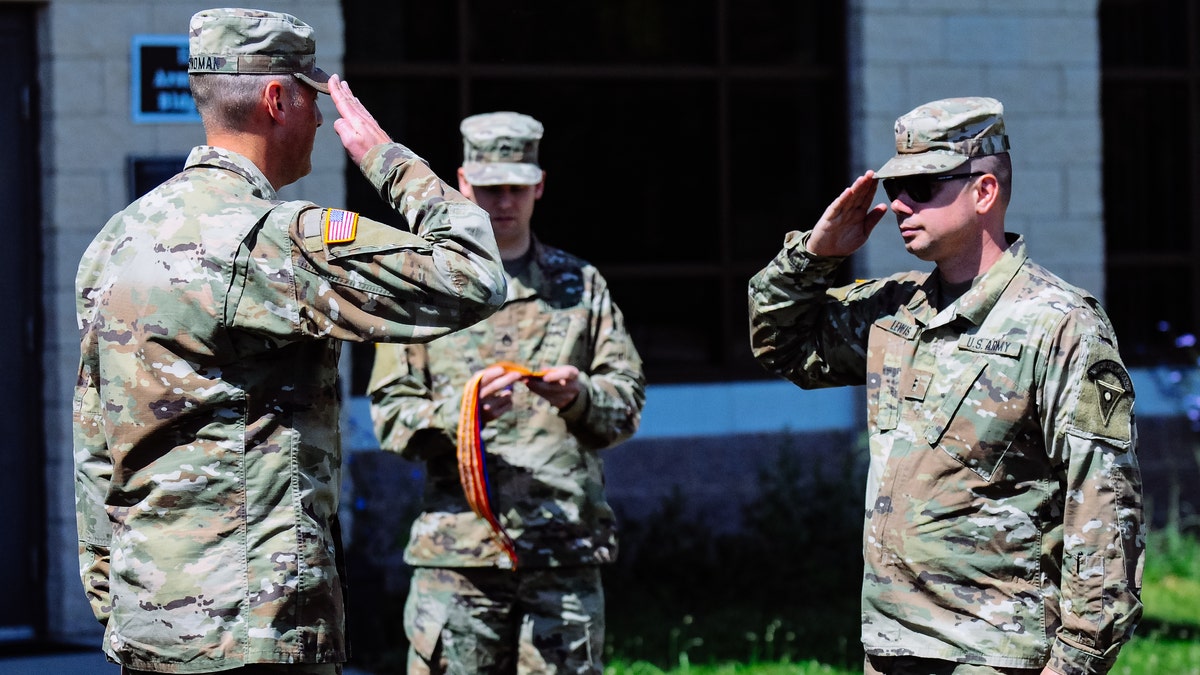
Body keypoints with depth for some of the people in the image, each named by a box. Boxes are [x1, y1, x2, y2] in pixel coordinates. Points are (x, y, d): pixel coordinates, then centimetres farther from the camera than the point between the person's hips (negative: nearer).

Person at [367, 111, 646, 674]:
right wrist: (457, 410, -17)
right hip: (456, 550, -2)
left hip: (567, 549, 2)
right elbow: (390, 412, 3)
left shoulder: (581, 285, 16)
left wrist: (579, 395, -10)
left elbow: (628, 401, 12)